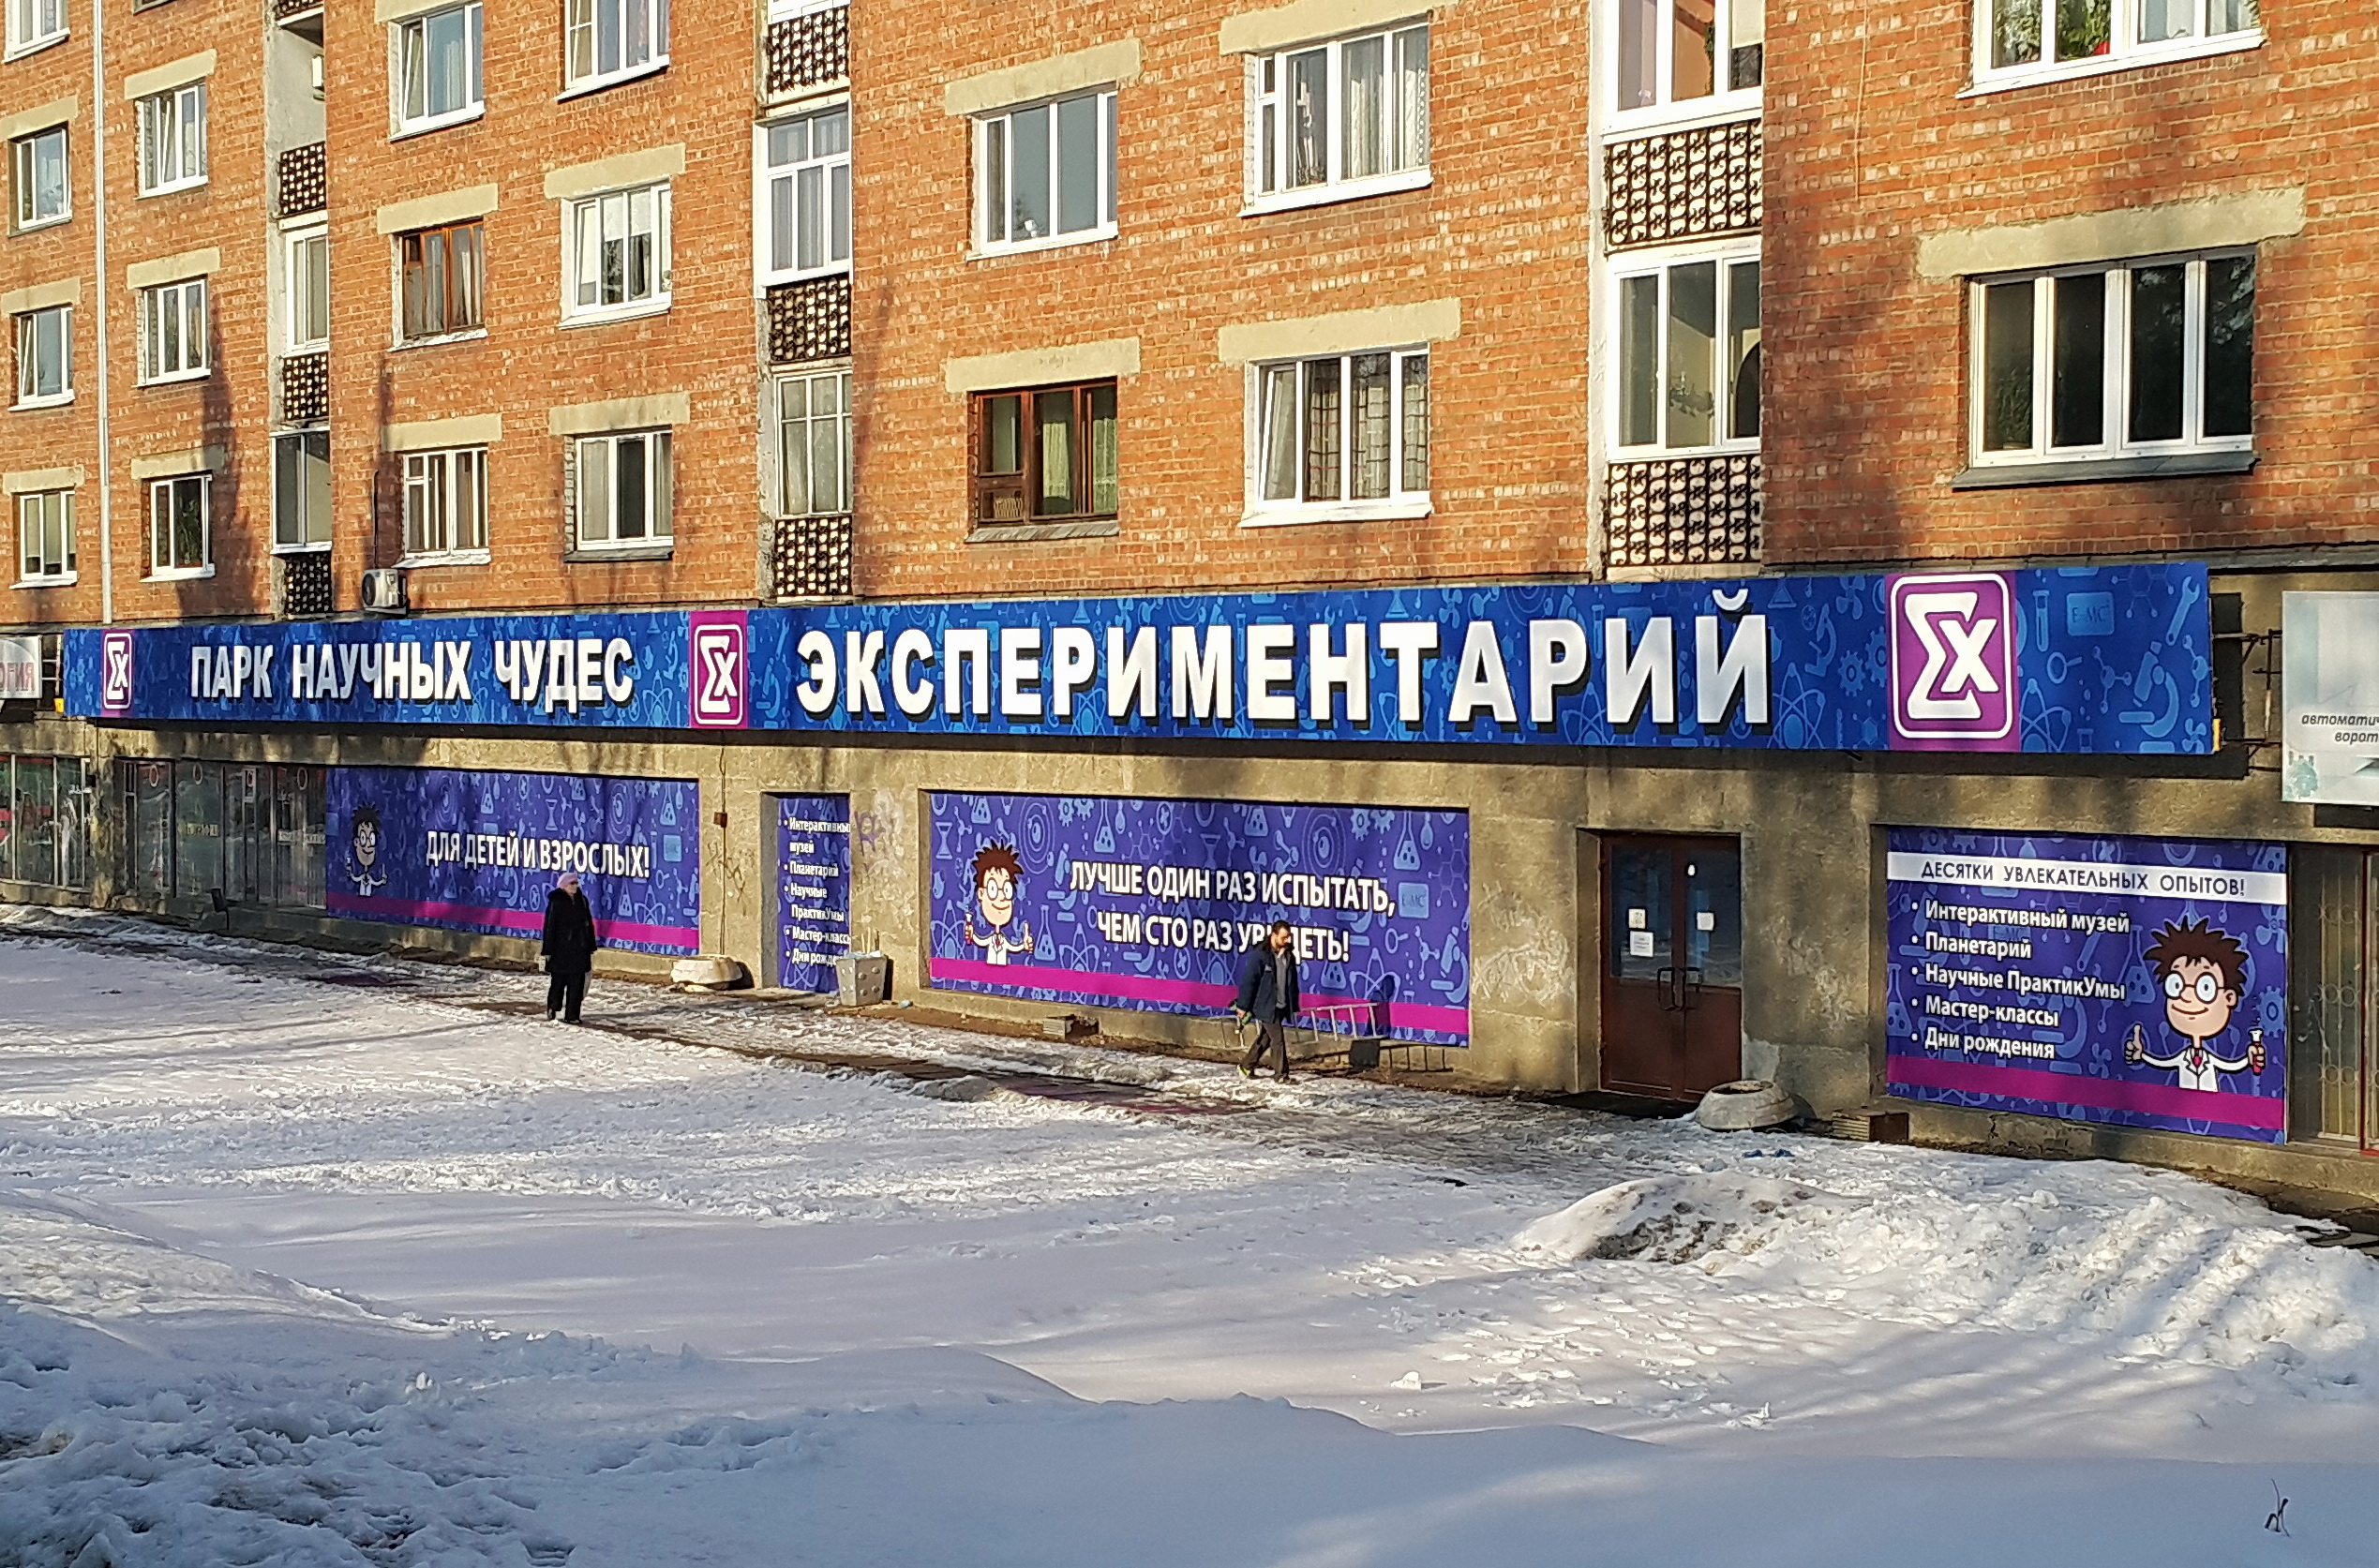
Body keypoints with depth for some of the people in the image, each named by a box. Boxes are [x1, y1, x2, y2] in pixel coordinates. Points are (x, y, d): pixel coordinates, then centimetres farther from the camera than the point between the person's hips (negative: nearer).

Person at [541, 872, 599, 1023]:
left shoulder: (582, 900, 9)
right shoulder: (556, 902, -5)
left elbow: (589, 924, 15)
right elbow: (549, 926, -6)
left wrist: (591, 947, 13)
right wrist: (547, 950, -8)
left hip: (579, 949, 4)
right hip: (560, 950, -4)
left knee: (577, 983, 2)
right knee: (559, 981, 2)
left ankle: (572, 1015, 6)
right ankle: (553, 1010, 19)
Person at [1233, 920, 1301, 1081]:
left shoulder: (1289, 956, 5)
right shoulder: (1260, 955, -15)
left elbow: (1292, 983, 13)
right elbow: (1248, 981, -13)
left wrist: (1294, 1006, 13)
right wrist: (1243, 1006, -12)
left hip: (1281, 1007, 7)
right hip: (1265, 1006, -7)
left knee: (1265, 1039, 15)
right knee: (1278, 1040, -6)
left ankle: (1246, 1067, 29)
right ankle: (1282, 1075, 2)